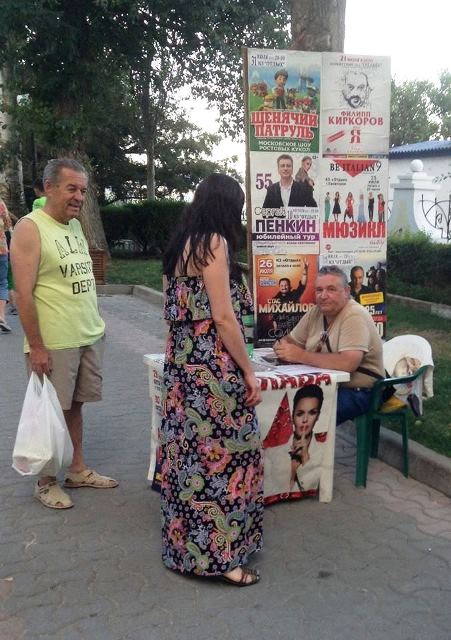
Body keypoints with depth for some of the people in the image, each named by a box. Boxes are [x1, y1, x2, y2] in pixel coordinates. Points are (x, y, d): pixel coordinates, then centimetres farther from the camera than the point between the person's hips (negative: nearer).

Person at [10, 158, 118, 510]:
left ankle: (78, 470, 28)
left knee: (75, 405, 16)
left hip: (91, 337, 7)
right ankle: (46, 482, 19)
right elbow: (24, 292, -17)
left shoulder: (75, 225, 11)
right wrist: (36, 346, -18)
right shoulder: (30, 228, -12)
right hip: (54, 344, -7)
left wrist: (95, 325, 16)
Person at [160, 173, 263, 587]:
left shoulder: (180, 245, 14)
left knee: (189, 452, 15)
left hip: (182, 364, 9)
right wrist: (249, 372, -12)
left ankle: (187, 545, 28)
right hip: (212, 369, -9)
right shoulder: (213, 243, -12)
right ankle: (217, 555, 9)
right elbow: (223, 317, -17)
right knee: (220, 455, -1)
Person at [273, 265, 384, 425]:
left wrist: (301, 356, -26)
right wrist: (282, 347, -12)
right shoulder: (316, 312, 5)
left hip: (357, 392, -7)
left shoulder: (354, 316, -18)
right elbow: (291, 341, 13)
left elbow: (348, 363, -31)